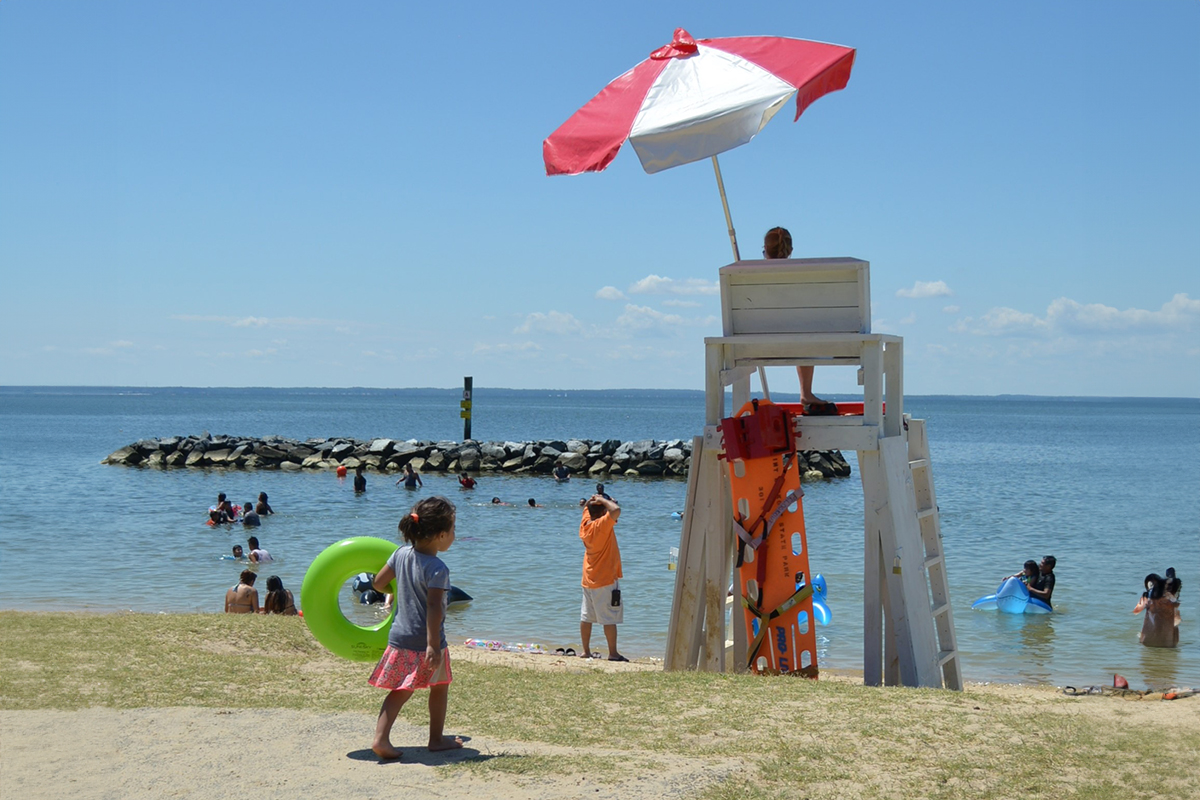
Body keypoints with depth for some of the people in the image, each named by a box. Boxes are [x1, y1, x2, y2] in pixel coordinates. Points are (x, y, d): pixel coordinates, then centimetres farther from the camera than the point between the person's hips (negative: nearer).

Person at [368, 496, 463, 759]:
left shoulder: (402, 553, 1)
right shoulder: (437, 568, -20)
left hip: (399, 638, 6)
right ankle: (437, 738, 28)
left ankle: (381, 737, -4)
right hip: (426, 641, -5)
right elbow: (433, 607, -26)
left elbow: (378, 583, 10)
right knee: (439, 687, 17)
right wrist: (433, 646, -28)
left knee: (400, 691, 11)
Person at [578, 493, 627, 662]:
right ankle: (613, 653, -3)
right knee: (610, 619, -4)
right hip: (606, 580, -8)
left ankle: (586, 651, 16)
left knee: (586, 617, 11)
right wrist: (603, 500, -19)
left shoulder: (584, 525, 3)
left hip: (588, 580, 8)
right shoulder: (602, 525, -19)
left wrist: (594, 500, 4)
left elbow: (587, 507, 22)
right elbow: (616, 511, -34)